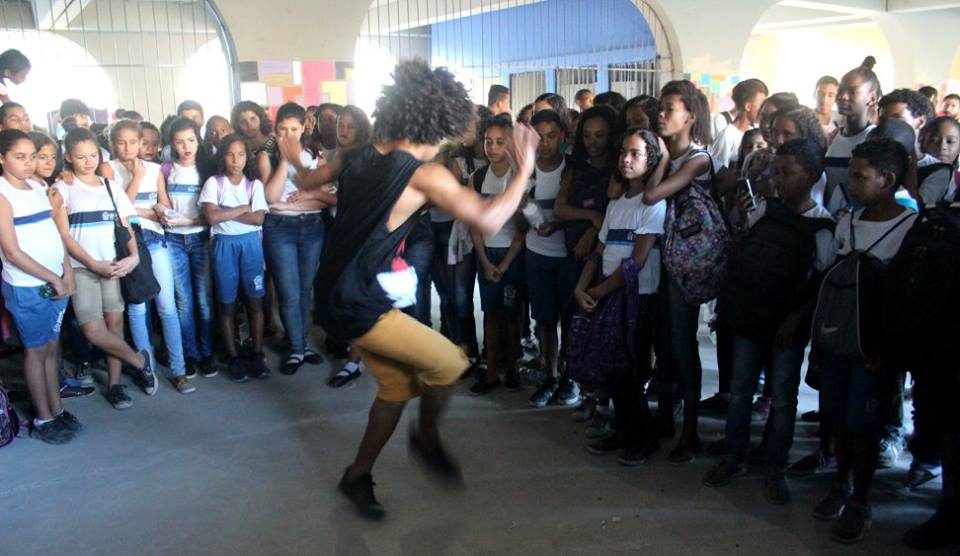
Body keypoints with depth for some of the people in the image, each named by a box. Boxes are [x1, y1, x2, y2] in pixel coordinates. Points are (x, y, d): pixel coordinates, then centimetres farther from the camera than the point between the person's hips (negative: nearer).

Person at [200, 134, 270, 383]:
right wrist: (243, 209, -8)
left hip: (250, 243, 1)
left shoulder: (255, 184, 3)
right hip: (224, 244, -1)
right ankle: (233, 357, 16)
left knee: (255, 300, 3)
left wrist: (226, 213, -11)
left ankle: (257, 354, 13)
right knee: (227, 303, 6)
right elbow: (211, 216, -14)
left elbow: (258, 218, -9)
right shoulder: (213, 183, -1)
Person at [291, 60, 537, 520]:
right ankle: (427, 439, 26)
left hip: (340, 296, 9)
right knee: (450, 363, 3)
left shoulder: (358, 157, 5)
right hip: (363, 307, -9)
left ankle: (357, 476, 31)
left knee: (397, 387, 19)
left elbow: (307, 182, 22)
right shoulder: (424, 175, -17)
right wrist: (524, 170, -11)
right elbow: (488, 220, -23)